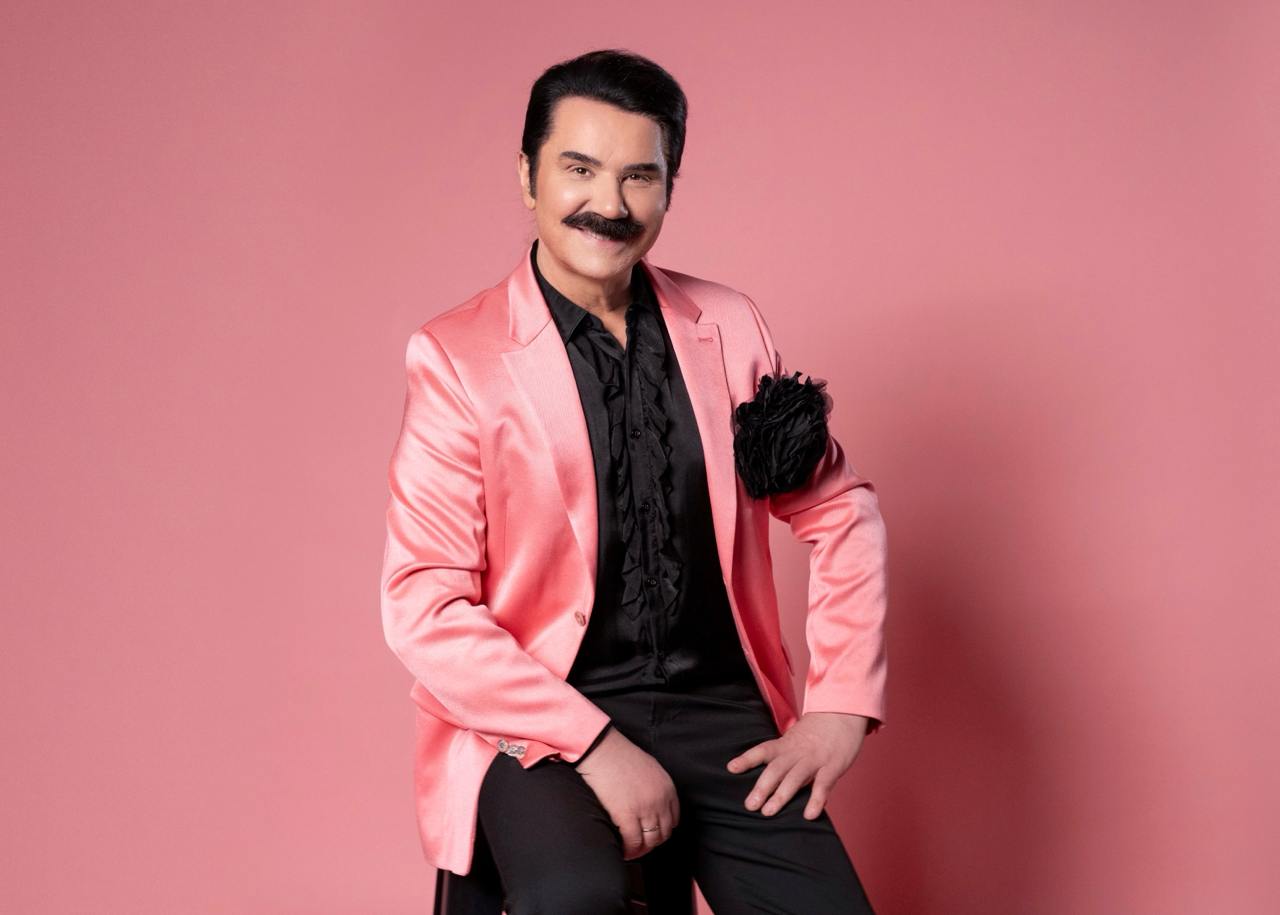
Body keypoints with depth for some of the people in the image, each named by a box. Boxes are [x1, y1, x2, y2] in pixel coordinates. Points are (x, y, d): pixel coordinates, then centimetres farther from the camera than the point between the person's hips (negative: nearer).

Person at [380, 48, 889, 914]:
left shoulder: (731, 326, 6)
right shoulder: (456, 356, -5)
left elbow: (841, 510, 13)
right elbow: (425, 606, -9)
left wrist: (842, 706, 2)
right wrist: (596, 743, -17)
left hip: (721, 710, 4)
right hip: (542, 718, -4)